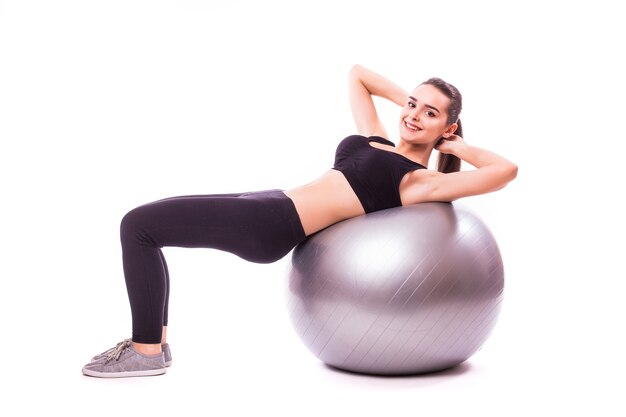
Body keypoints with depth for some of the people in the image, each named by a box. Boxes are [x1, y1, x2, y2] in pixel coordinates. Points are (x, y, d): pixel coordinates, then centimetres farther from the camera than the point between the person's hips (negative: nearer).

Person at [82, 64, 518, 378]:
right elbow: (356, 73, 30)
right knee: (142, 224, 14)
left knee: (139, 225, -10)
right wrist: (405, 96, 21)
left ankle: (147, 352, 0)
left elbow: (506, 169, -14)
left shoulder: (423, 181, -3)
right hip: (269, 205, 9)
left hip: (274, 226, -9)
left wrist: (458, 147, 1)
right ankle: (154, 337, 19)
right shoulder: (376, 141, 18)